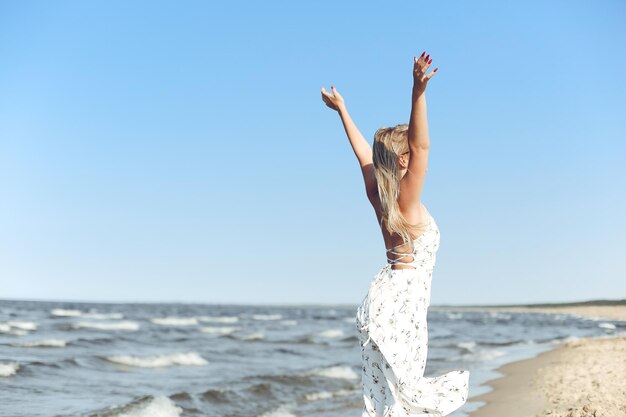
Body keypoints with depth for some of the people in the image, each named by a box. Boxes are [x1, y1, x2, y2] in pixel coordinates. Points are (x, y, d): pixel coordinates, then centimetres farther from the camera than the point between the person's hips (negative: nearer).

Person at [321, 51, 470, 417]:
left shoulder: (378, 196, 7)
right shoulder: (407, 201, -14)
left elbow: (364, 154, 19)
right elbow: (422, 146, -27)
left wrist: (342, 110, 30)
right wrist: (419, 93, -36)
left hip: (384, 300, 9)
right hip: (400, 305, -9)